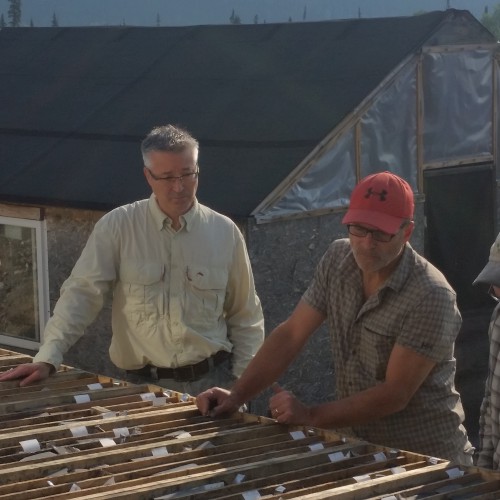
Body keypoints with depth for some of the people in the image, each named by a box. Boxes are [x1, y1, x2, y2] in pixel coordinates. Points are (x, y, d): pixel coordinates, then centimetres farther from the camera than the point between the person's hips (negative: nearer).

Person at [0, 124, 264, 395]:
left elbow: (245, 318, 11)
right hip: (146, 385, -1)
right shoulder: (118, 226, -2)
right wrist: (47, 359, -16)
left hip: (213, 381, 1)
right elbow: (81, 293, -5)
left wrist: (240, 383, 3)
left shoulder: (225, 232, 4)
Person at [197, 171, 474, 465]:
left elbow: (395, 394, -21)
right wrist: (237, 396, -7)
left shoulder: (431, 297, -20)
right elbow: (291, 334, 3)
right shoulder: (338, 259, 0)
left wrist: (310, 416, -25)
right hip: (358, 448, 5)